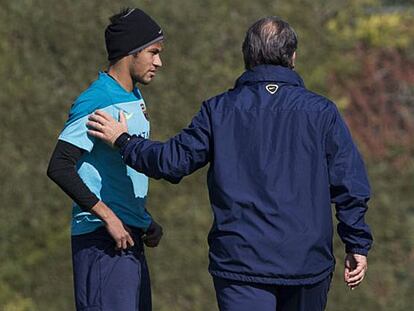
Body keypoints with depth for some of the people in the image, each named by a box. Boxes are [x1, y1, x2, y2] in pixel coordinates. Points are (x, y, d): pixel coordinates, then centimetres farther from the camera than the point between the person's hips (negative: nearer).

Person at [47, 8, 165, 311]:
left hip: (130, 237, 10)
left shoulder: (136, 100, 16)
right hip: (101, 239, -10)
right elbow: (59, 167, -22)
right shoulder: (96, 103, -14)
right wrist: (108, 217, -23)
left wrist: (146, 222, 17)